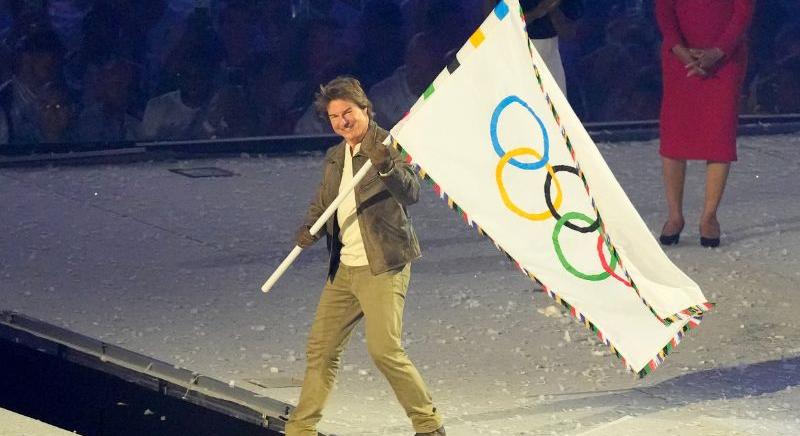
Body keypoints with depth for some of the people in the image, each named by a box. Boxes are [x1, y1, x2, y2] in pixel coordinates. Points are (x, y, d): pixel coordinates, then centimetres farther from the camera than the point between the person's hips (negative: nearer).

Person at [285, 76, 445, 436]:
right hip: (343, 270, 7)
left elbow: (411, 193, -21)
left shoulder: (386, 145, -8)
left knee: (384, 349, -17)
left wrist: (386, 166, -40)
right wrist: (309, 229, 1)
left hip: (382, 269, -7)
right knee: (321, 348, 9)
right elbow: (322, 204, 23)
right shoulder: (334, 158, 14)